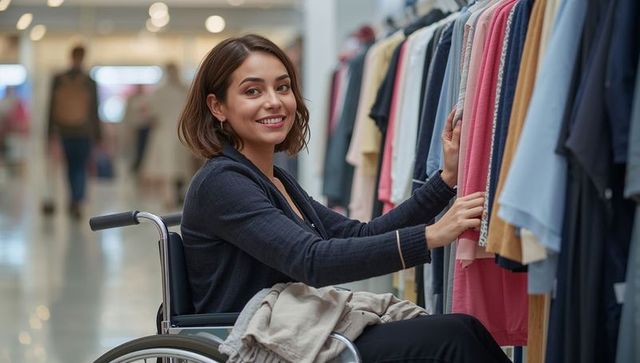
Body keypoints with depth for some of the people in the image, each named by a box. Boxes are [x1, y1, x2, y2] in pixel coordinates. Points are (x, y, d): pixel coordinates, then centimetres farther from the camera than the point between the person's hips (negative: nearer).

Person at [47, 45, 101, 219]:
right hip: (84, 132, -2)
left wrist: (51, 133, 5)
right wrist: (97, 136, 3)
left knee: (71, 165, 16)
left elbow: (52, 108, 0)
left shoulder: (58, 80, -2)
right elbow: (94, 111, -4)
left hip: (65, 131, 2)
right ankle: (77, 201, -14)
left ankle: (75, 201, 25)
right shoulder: (90, 83, -7)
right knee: (81, 167, 2)